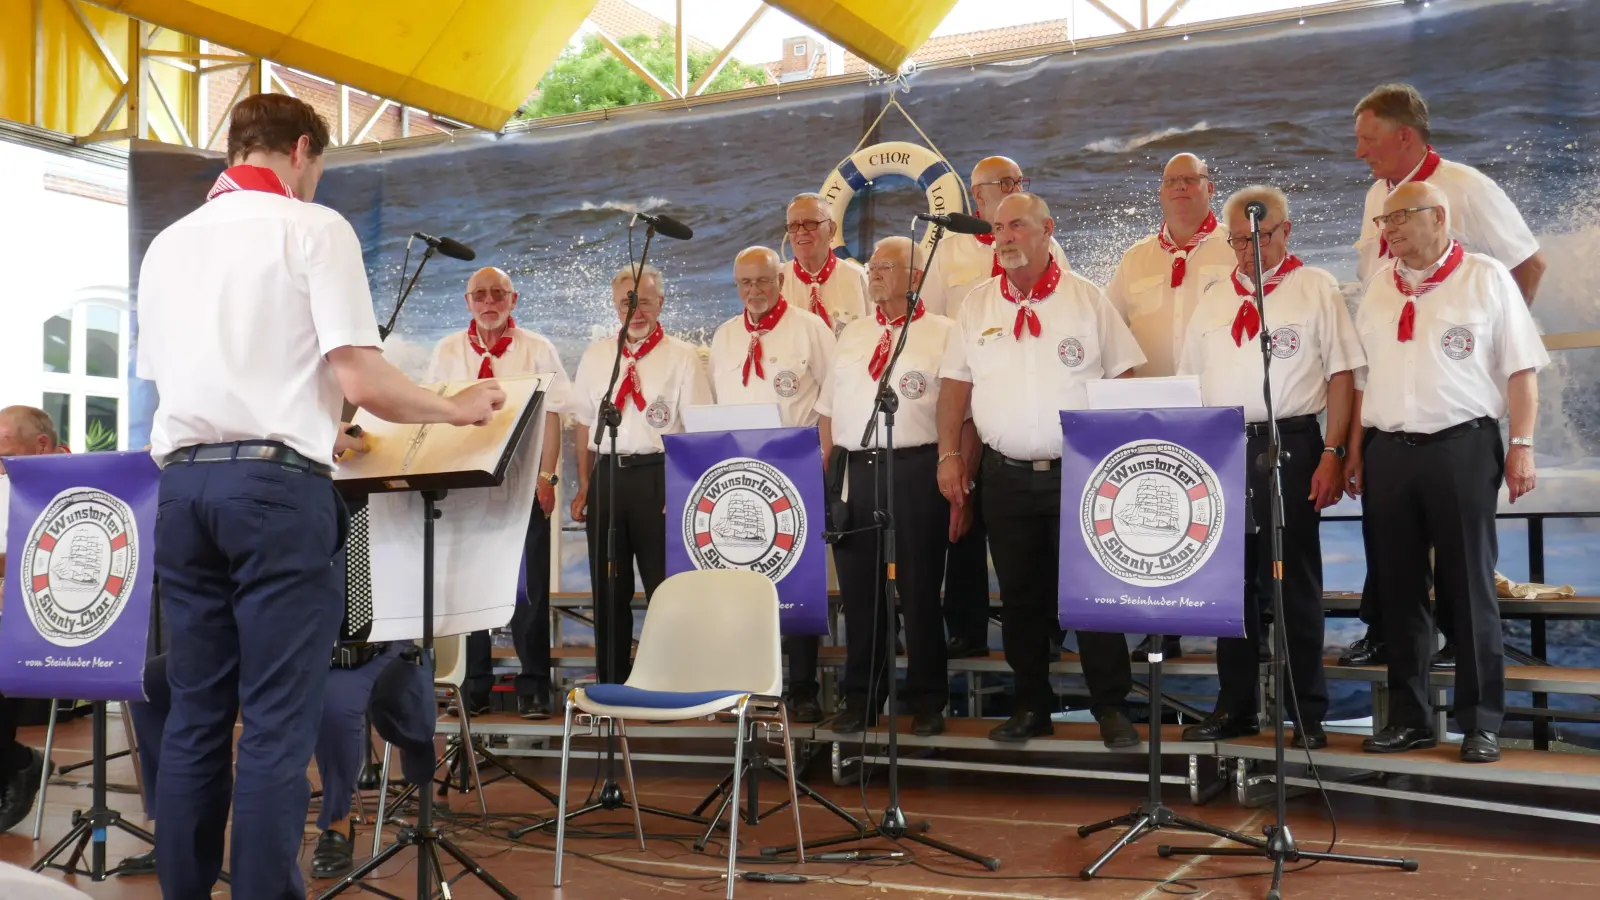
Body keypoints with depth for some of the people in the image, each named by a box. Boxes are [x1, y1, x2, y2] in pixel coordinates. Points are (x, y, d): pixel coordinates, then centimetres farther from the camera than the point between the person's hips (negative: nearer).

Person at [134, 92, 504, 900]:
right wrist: (459, 409, 5)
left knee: (194, 713, 12)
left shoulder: (166, 244, 16)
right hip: (275, 485, -6)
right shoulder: (313, 228, -2)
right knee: (276, 722, -3)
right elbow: (360, 382, -11)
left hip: (183, 481, 6)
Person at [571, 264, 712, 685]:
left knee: (664, 582, 0)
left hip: (659, 474, -4)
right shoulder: (596, 355, 11)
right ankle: (612, 682, 20)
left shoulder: (682, 357, -1)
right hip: (607, 474, 4)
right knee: (608, 586, 9)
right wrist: (584, 487, 10)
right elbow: (584, 423, 14)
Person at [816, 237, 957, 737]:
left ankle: (927, 702, 16)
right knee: (858, 590, 9)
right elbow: (828, 412, 18)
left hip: (916, 471, -4)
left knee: (919, 591, 3)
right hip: (854, 474, 5)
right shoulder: (851, 335, 16)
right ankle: (860, 699, 21)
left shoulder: (943, 334, 0)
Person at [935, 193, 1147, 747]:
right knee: (1019, 596, 10)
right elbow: (955, 385, 8)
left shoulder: (1087, 298, 1)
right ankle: (1031, 707, 22)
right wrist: (949, 455, 0)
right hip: (1006, 475, 3)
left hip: (1080, 472, -3)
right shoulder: (977, 306, 8)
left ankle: (1112, 707, 11)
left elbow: (1123, 380, 1)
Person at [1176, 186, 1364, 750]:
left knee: (1295, 581, 1)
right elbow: (1189, 384, 16)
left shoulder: (1316, 289, 2)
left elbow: (1342, 376, -2)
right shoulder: (1214, 299, 15)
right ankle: (1234, 706, 19)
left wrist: (1332, 453, -10)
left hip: (1290, 444, -4)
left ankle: (1308, 714, 10)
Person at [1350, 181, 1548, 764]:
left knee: (1470, 588, 1)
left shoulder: (1487, 278, 1)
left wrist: (1522, 444, -10)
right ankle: (1409, 717, 19)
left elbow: (1521, 368, -2)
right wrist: (1354, 449, 9)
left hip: (1463, 447, -4)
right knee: (1397, 588, 8)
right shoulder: (1379, 287, 13)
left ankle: (1481, 722, 11)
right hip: (1386, 452, 4)